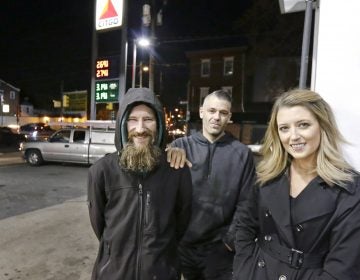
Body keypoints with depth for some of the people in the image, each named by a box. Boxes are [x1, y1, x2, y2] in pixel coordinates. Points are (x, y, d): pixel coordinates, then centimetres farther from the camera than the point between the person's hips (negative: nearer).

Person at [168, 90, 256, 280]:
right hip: (181, 243, 2)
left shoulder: (242, 153, -6)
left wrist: (231, 239, -3)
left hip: (219, 247, -1)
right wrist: (169, 155, -28)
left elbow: (245, 204, -3)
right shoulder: (181, 145, -4)